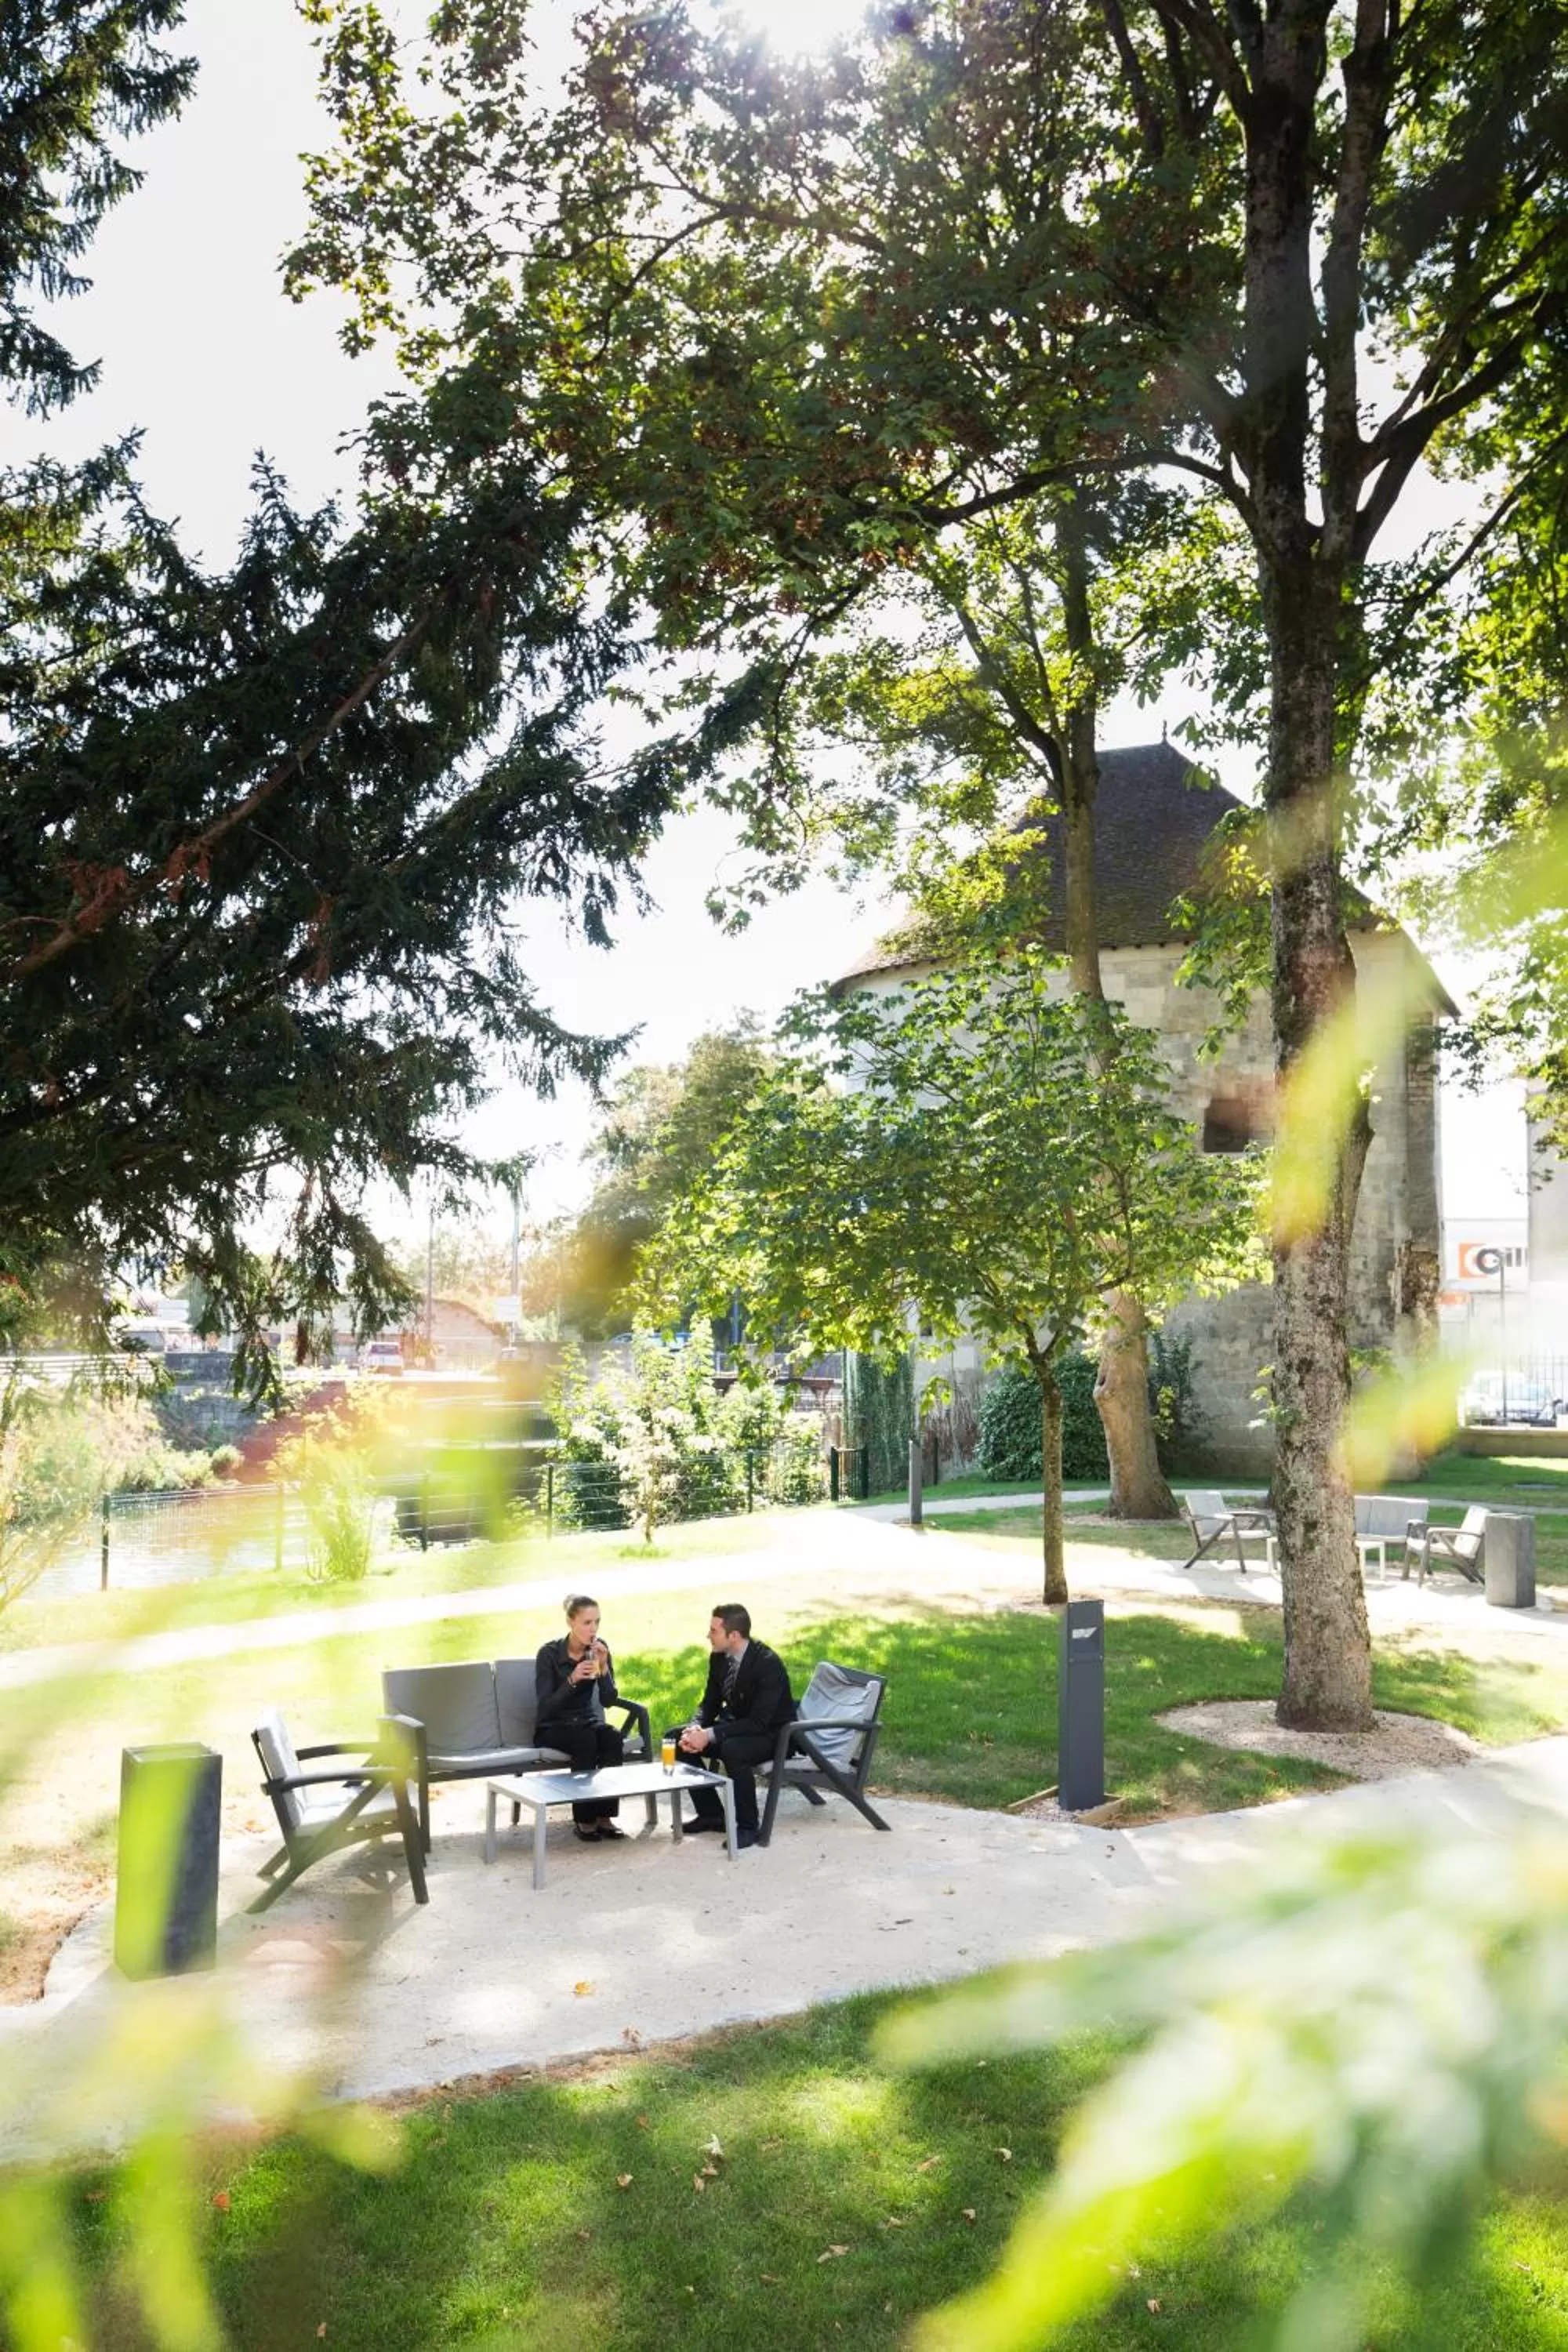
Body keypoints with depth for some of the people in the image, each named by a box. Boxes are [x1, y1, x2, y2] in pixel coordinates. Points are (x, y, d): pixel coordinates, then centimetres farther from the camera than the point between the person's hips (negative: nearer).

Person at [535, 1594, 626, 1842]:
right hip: (552, 1729, -4)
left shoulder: (599, 1649, -4)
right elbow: (545, 1707, -21)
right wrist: (572, 1680, -34)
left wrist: (604, 1668, -25)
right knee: (586, 1739, -33)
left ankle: (604, 1816, -21)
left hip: (586, 1722, 4)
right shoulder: (549, 1653, -16)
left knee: (613, 1738, -27)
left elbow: (608, 1701, -9)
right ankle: (583, 1819, -21)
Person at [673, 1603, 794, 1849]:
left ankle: (747, 1826, -17)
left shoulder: (768, 1663, -28)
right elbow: (710, 1703, 5)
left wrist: (709, 1735, -33)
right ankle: (711, 1814, 7)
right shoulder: (719, 1657, -4)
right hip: (734, 1725, 8)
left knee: (732, 1750, -37)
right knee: (676, 1736, -4)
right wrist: (695, 1728, -17)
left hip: (771, 1734, -8)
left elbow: (759, 1722, -30)